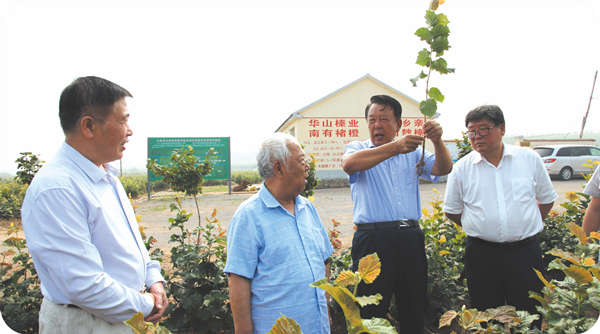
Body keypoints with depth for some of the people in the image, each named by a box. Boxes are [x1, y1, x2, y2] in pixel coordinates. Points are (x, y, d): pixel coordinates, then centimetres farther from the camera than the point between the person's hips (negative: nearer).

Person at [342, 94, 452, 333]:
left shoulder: (412, 152, 16)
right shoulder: (357, 149, 5)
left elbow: (443, 169, 3)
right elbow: (349, 164, -19)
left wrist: (437, 141, -16)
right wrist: (394, 147, -27)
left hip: (411, 239, 4)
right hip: (372, 239, -3)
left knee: (414, 311, 14)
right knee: (371, 315, 1)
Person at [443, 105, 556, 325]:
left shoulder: (529, 159, 3)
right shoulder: (462, 168, 0)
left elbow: (547, 199, 14)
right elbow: (451, 210, 10)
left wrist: (526, 227, 9)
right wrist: (479, 229, 7)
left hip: (525, 251, 0)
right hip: (481, 254, 0)